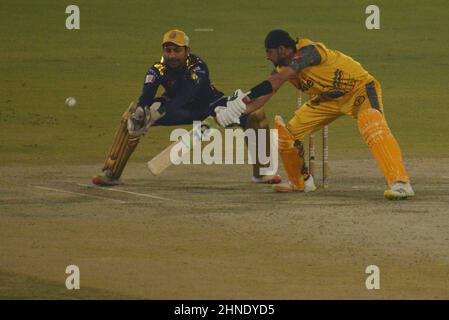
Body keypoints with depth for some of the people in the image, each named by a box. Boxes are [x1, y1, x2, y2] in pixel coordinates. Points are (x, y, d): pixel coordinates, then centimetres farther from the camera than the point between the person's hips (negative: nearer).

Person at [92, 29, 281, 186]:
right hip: (180, 111, 2)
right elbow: (147, 94, -38)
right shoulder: (158, 69, -23)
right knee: (131, 117, -17)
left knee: (255, 116, -23)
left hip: (208, 105, -2)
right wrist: (140, 111, -63)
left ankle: (261, 173, -6)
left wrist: (160, 109, -64)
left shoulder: (198, 67, -32)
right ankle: (111, 174, -9)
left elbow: (189, 94, -49)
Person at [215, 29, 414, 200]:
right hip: (328, 99, 9)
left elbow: (276, 82, -38)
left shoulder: (308, 51, -30)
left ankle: (401, 183, -45)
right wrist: (231, 113, -21)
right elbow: (264, 96, -7)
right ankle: (297, 182, 24)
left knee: (373, 128, -35)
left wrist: (244, 100, -43)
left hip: (360, 89, -9)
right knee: (287, 132, 2)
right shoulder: (282, 67, -3)